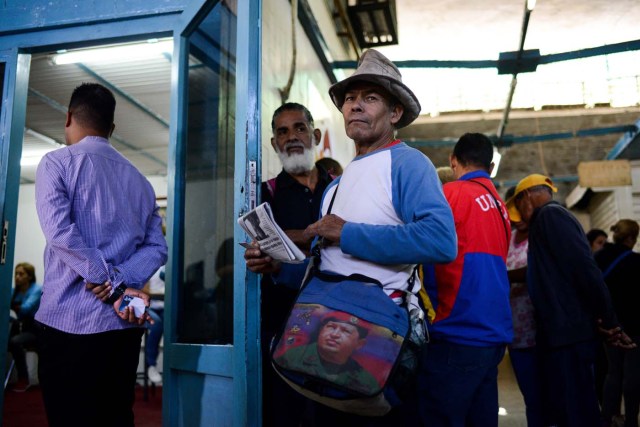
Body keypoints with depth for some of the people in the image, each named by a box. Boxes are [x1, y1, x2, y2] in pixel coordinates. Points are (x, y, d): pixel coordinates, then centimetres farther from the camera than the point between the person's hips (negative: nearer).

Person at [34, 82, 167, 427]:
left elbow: (60, 231, -15)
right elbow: (156, 246, 5)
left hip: (70, 320, -5)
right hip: (125, 323, 5)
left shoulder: (57, 162, 0)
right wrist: (123, 284, -8)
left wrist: (113, 284, -13)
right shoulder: (139, 179, 15)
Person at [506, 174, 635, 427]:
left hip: (566, 332, -10)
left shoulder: (549, 215, -8)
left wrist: (609, 321, -15)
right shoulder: (553, 217, 21)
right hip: (566, 331, 10)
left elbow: (584, 268, -17)